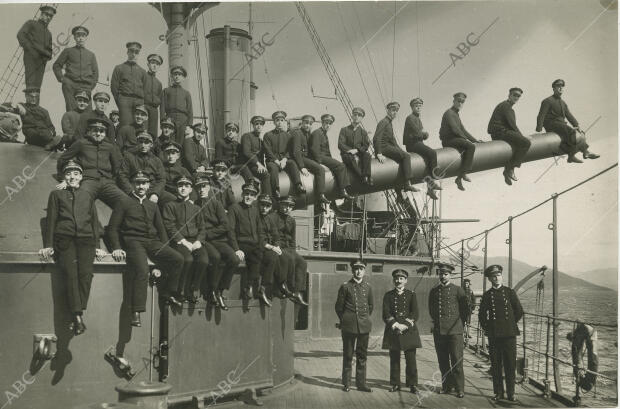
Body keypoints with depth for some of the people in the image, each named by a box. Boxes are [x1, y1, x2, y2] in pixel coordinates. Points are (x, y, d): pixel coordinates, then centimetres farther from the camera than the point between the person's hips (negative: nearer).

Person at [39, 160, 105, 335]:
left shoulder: (87, 196, 26)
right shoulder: (56, 194, 21)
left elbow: (95, 222, 22)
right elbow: (50, 220, 13)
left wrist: (97, 246, 10)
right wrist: (48, 245, 2)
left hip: (85, 239, 2)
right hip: (64, 240, -2)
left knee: (86, 273, -22)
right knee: (70, 273, -22)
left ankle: (78, 314, -22)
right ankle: (78, 316, -28)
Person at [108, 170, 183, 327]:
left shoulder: (153, 206, 23)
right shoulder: (124, 203, 9)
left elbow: (160, 228, 25)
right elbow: (113, 228, 5)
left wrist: (166, 247, 9)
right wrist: (117, 248, -9)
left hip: (153, 242, 5)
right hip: (133, 241, -5)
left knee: (178, 259, -17)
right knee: (142, 270, -32)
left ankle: (166, 293, 0)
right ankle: (136, 312, -30)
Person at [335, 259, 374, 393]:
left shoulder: (368, 287, 8)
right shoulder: (345, 286, -2)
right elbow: (339, 306, 4)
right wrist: (344, 320, 8)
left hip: (364, 325, 3)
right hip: (349, 326, -3)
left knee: (362, 355, 6)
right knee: (348, 355, 3)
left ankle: (361, 383, 13)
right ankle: (346, 383, 11)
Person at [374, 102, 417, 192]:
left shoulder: (390, 123, 21)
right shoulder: (383, 122, -9)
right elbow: (376, 138, -17)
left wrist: (400, 150, 14)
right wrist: (379, 154, -24)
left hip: (389, 147, 9)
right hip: (384, 148, -9)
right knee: (406, 156, -18)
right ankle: (408, 184, -23)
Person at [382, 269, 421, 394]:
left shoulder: (411, 294, 8)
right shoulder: (388, 295, 8)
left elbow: (415, 314, 0)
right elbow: (386, 314, 0)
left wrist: (405, 325, -12)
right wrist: (396, 325, -13)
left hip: (409, 329, -1)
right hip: (393, 330, 1)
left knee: (411, 359, -3)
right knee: (394, 359, 3)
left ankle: (413, 384, 4)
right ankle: (395, 384, 11)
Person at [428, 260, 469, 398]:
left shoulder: (457, 290, 2)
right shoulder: (433, 291, 11)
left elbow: (465, 309, 8)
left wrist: (459, 324, 8)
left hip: (454, 330, -3)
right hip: (438, 330, 4)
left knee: (456, 360, -6)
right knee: (442, 360, 6)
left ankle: (459, 388, 0)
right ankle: (447, 385, 16)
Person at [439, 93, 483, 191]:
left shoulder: (456, 114, 24)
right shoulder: (449, 113, -7)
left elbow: (462, 130, 27)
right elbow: (455, 129, -17)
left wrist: (474, 139, 20)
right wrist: (465, 138, -13)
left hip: (455, 139, 10)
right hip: (448, 140, -10)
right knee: (471, 146, -25)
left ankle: (459, 178, -10)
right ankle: (463, 174, -25)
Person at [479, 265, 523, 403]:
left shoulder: (510, 292, 3)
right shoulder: (487, 295, 6)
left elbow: (519, 311, 9)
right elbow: (482, 315, 15)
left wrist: (511, 324, 11)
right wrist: (486, 328, 9)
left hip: (509, 334, -1)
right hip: (493, 335, 1)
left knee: (510, 364, 1)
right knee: (496, 365, 4)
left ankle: (511, 393, 9)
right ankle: (498, 392, 13)